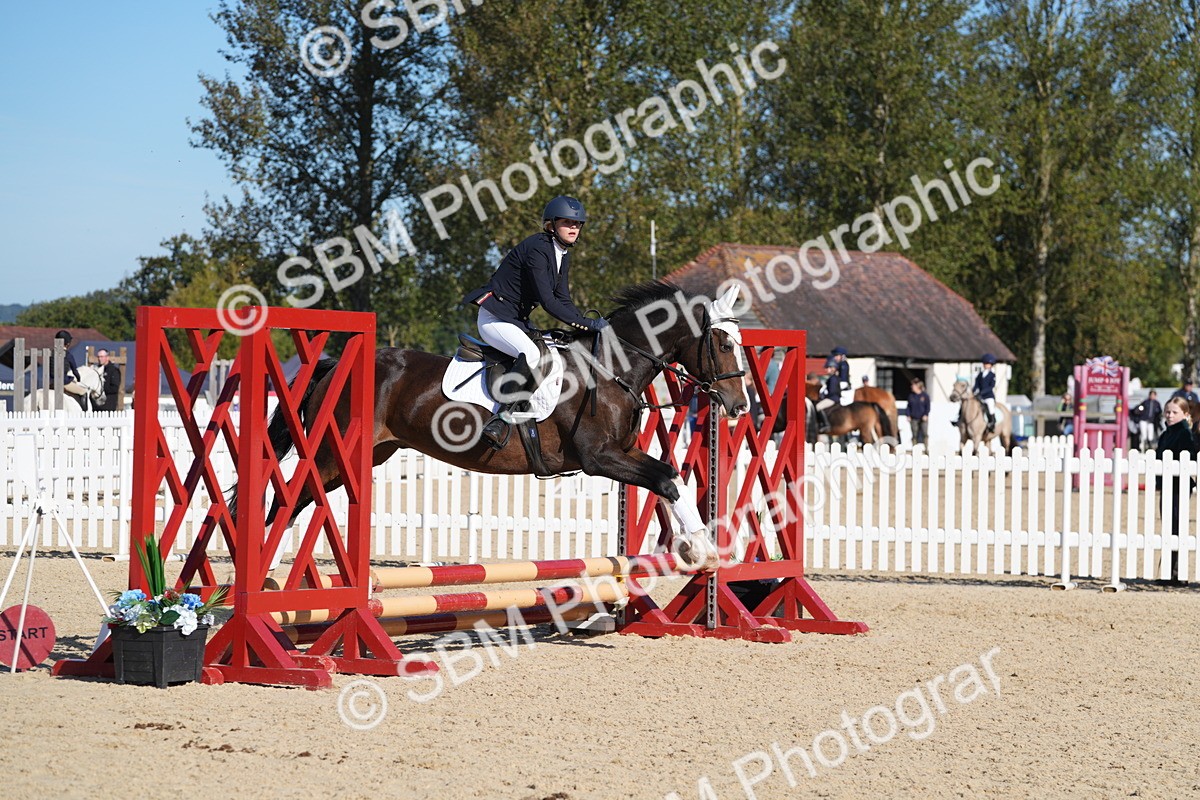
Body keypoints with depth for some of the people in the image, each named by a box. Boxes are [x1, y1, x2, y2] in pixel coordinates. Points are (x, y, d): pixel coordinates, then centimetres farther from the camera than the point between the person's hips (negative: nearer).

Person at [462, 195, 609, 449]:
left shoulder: (563, 256, 10)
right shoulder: (537, 249, -20)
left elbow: (563, 301, 11)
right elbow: (548, 302, -24)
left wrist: (590, 324, -4)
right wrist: (587, 324, -23)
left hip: (517, 321, 11)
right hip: (495, 318, -11)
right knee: (531, 354, -34)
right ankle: (501, 420, -36)